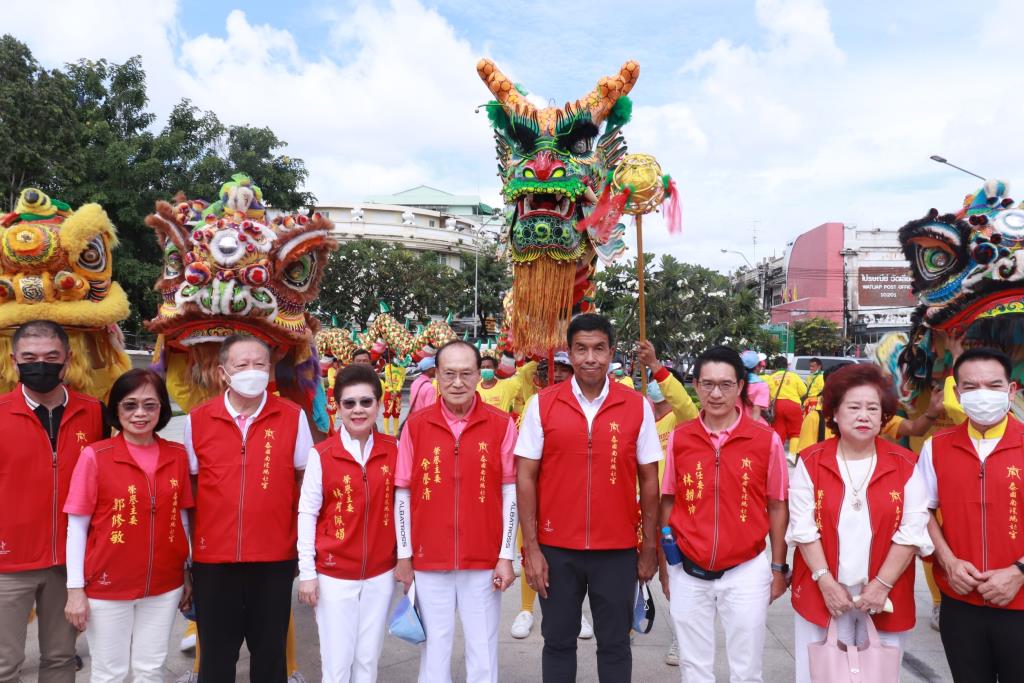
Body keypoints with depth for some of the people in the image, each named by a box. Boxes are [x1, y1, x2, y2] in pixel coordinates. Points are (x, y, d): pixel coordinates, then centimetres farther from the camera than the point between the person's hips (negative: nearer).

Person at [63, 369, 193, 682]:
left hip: (164, 586, 3)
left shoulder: (178, 456, 1)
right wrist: (75, 589, -7)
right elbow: (77, 526, -6)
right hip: (107, 587, -3)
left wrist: (187, 573, 10)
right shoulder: (94, 456, -9)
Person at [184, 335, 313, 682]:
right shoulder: (197, 420, -1)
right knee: (215, 654, 15)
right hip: (213, 558, 1)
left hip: (276, 558, -1)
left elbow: (307, 480, 4)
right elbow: (188, 485, 8)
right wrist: (184, 550, 10)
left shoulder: (293, 416, -5)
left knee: (270, 651, 15)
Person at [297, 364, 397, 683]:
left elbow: (399, 505, 6)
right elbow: (307, 514, -5)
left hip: (381, 573, 2)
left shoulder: (393, 450, -2)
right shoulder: (321, 454, -10)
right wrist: (307, 572, -4)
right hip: (334, 574, -2)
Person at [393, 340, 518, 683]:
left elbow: (510, 493, -1)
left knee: (483, 649, 10)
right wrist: (403, 556, 2)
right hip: (428, 561, 1)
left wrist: (506, 557, -3)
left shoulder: (502, 425, -4)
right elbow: (402, 494, 2)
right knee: (434, 648, 12)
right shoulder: (416, 424, -2)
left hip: (484, 561, 0)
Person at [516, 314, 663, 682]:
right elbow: (526, 477, -2)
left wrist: (649, 547, 3)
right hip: (556, 549, 0)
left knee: (615, 645, 13)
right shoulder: (543, 404, -4)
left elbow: (649, 481, 3)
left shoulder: (637, 406, -3)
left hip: (618, 550, 0)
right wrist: (531, 547, -5)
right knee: (558, 642, 15)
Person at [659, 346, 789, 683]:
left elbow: (777, 507, 1)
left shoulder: (767, 440, -8)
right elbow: (668, 503, 5)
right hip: (688, 573, 2)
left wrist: (778, 568, 3)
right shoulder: (679, 438, -3)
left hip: (746, 573, -1)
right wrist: (664, 565, 6)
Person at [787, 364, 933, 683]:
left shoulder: (905, 465, -1)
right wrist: (826, 582, -11)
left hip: (883, 598, 1)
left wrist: (881, 585, -9)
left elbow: (911, 532, -4)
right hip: (823, 593, 0)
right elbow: (804, 528, -5)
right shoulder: (811, 462, -3)